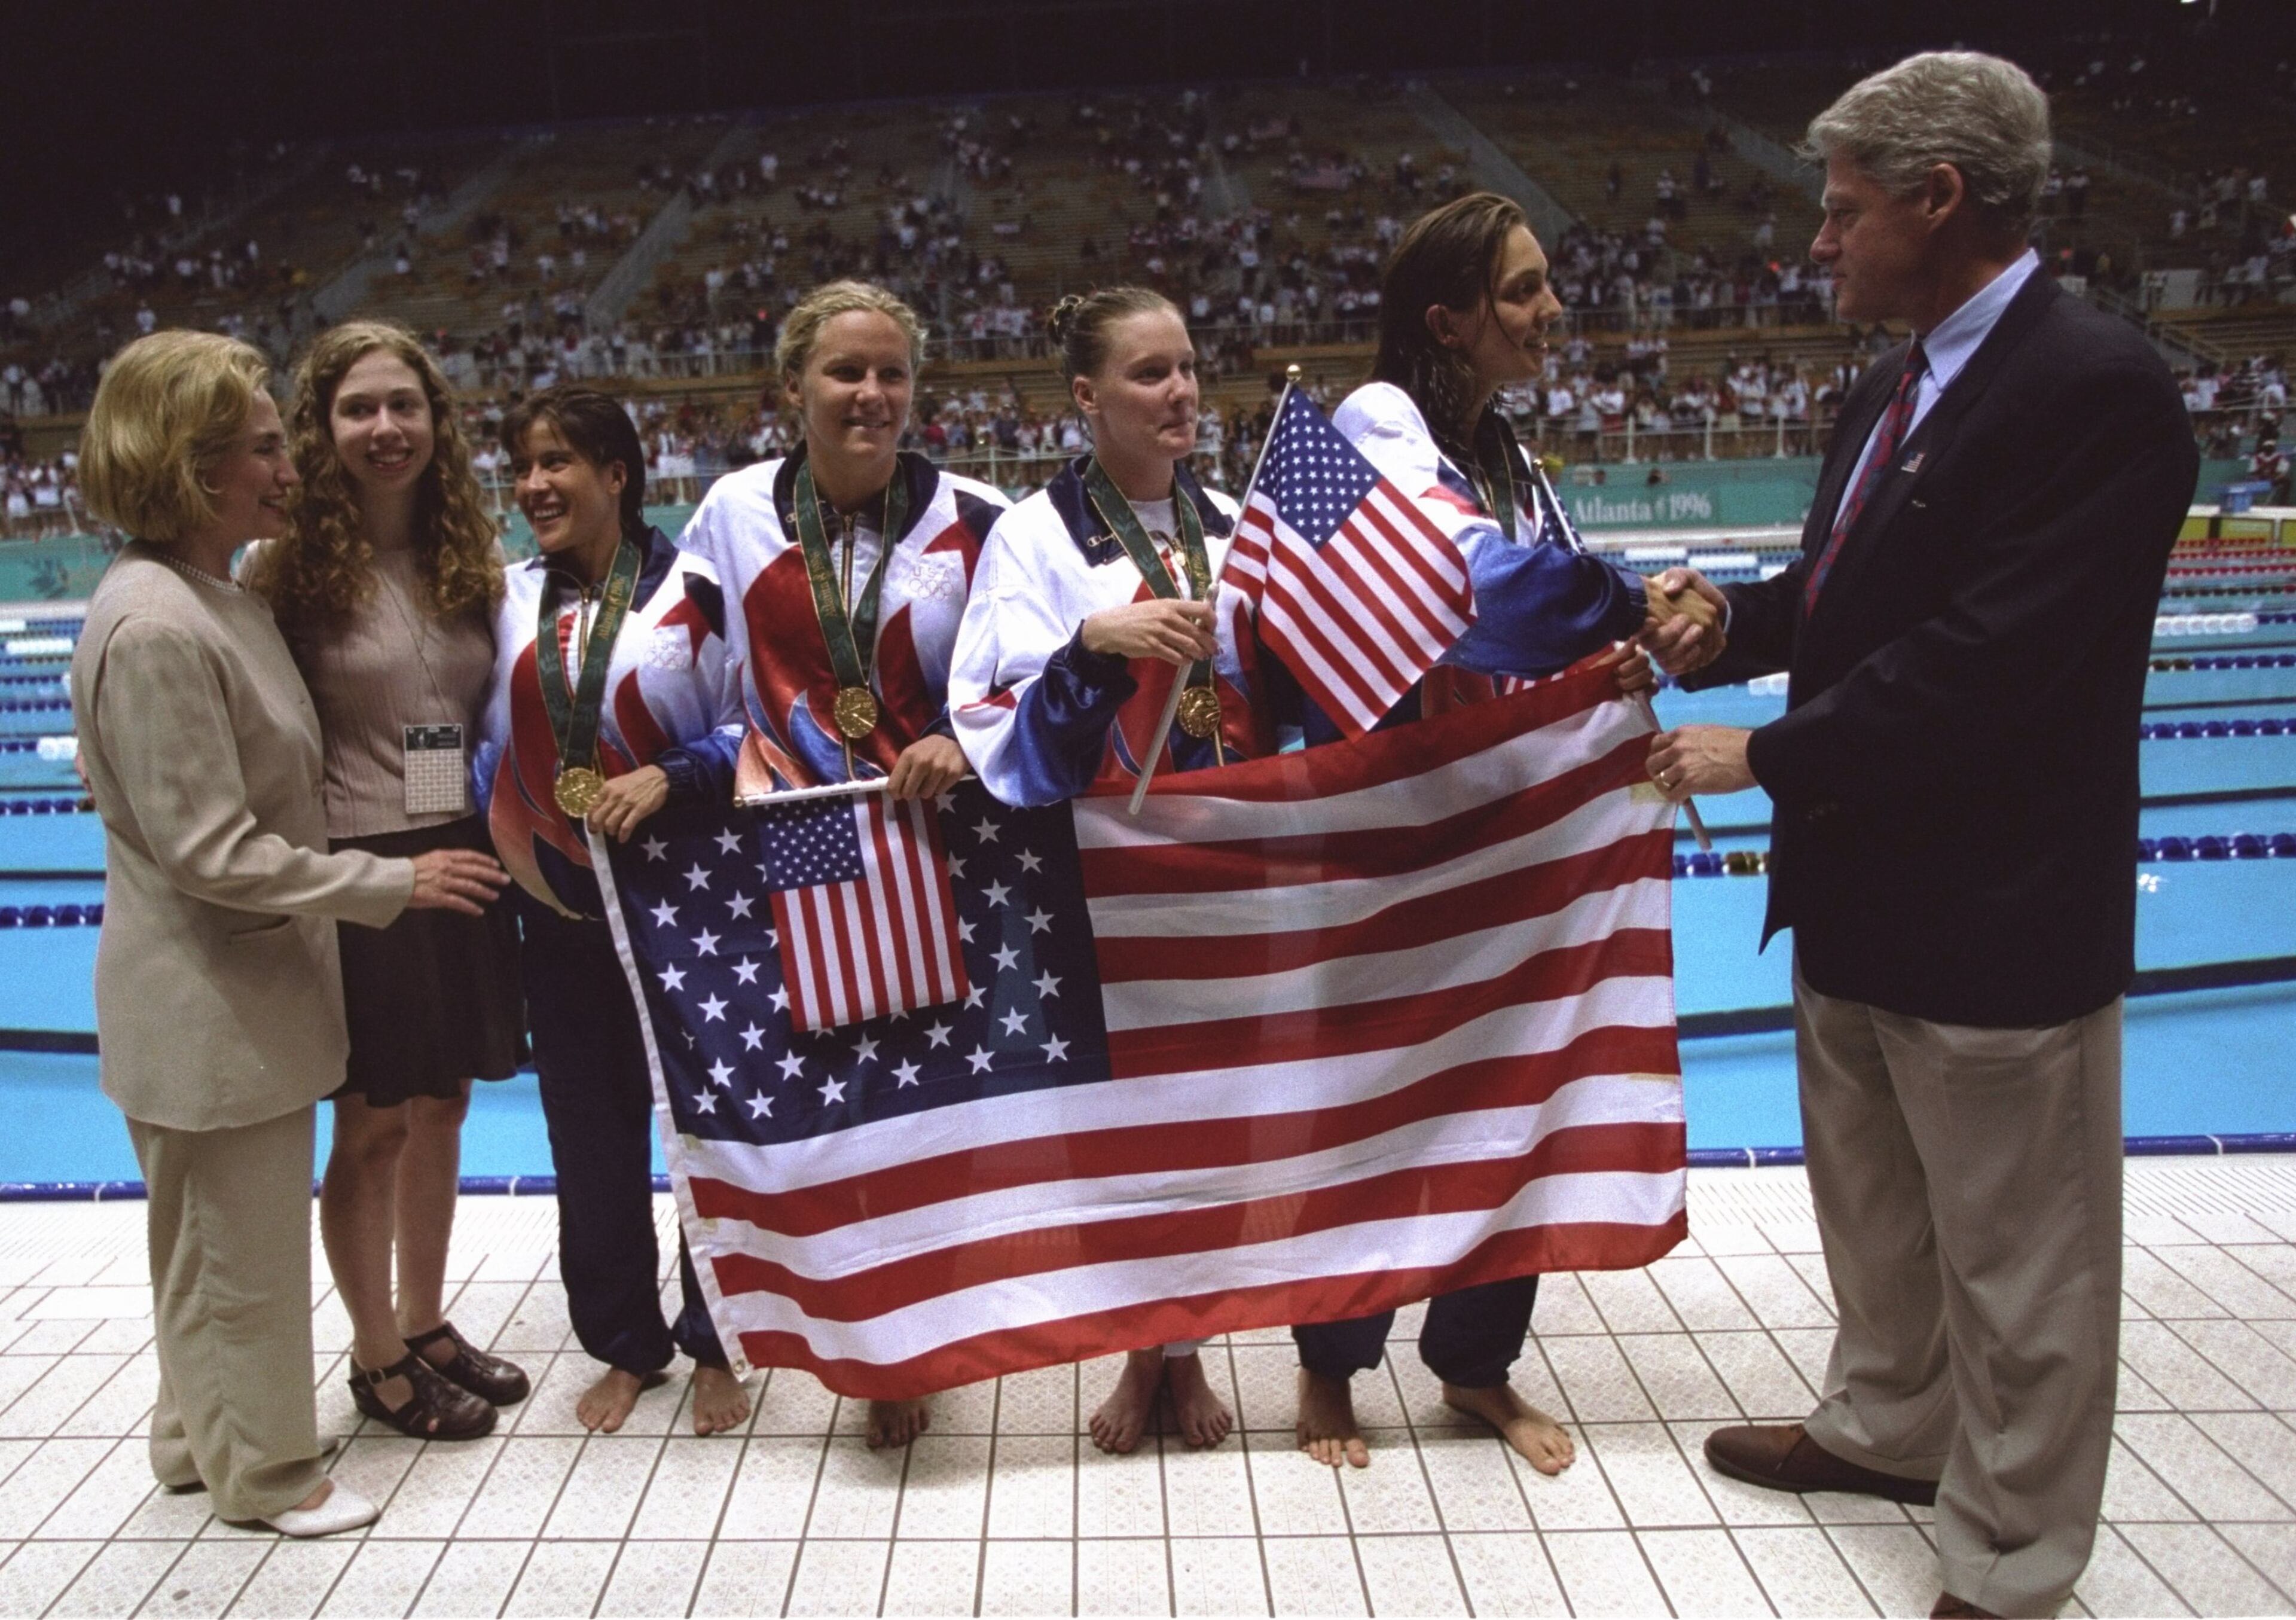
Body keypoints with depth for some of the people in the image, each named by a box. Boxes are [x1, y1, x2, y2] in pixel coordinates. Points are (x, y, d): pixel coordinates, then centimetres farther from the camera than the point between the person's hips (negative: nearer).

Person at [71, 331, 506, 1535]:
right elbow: (213, 853, -24)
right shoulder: (155, 630, -24)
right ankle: (263, 1471, 26)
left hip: (248, 985, 10)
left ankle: (202, 1437, 42)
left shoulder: (221, 597, 6)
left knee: (209, 1241, 24)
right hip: (208, 1004, -10)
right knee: (244, 1249, 8)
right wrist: (393, 884, -19)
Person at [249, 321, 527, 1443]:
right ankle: (377, 1361, 22)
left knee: (441, 1108, 15)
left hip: (461, 861, 6)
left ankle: (426, 1327, 32)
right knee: (373, 1127, 6)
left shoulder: (465, 557, 7)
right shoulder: (297, 569, -10)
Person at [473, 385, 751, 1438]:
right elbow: (488, 742, 15)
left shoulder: (694, 591, -8)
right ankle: (626, 1345, 29)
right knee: (591, 1135, 11)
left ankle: (716, 1346, 24)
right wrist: (499, 824, 1)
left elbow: (753, 731, -6)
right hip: (562, 910, 4)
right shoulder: (512, 598, 6)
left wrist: (669, 777, -20)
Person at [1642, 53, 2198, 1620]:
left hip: (1993, 917, -9)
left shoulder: (2095, 386, -20)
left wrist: (1764, 757, -20)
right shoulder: (1898, 387, 7)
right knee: (1874, 1205, 25)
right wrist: (1742, 618, -3)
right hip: (1857, 886, 9)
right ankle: (1889, 1424, 47)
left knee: (2016, 1267, 9)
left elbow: (1991, 663, -27)